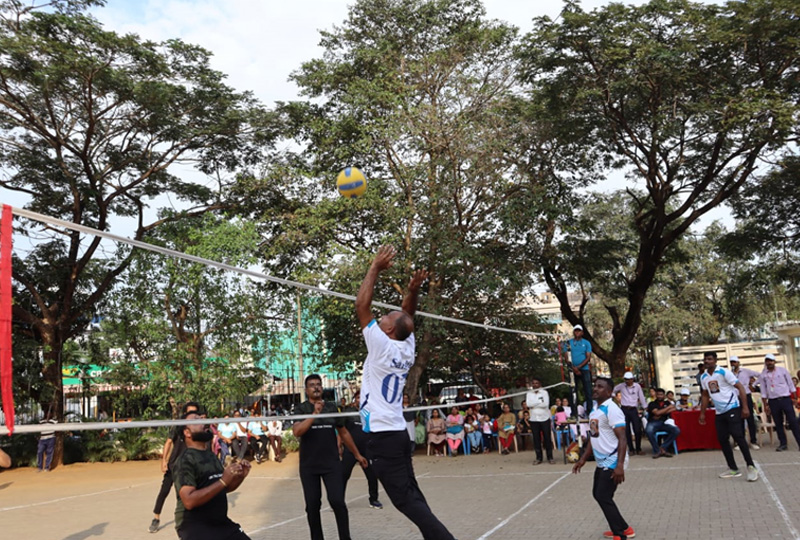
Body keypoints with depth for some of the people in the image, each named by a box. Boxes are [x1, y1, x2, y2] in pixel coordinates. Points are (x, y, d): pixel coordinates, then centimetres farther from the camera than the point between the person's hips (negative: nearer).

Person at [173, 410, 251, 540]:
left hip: (221, 522, 8)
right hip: (194, 526, -8)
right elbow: (189, 501, -26)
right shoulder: (186, 459, -15)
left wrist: (240, 477, 2)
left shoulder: (211, 455, 10)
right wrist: (223, 481, -27)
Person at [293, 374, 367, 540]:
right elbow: (297, 432, -19)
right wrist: (315, 414, -26)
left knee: (337, 501, -9)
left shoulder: (331, 407, 6)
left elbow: (343, 432, 15)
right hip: (309, 465, -1)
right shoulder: (301, 409, -2)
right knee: (312, 505, 4)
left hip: (331, 463, 1)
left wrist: (357, 454, 18)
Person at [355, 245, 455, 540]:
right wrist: (413, 290, 1)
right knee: (412, 497, 13)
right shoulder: (407, 349, 5)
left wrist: (376, 267, -6)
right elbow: (406, 317, 18)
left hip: (382, 436, -8)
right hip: (398, 433, 8)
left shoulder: (383, 346, -13)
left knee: (406, 500, -6)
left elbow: (361, 306, -11)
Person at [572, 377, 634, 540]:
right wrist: (583, 459, 21)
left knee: (603, 497, -9)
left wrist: (620, 465, -29)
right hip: (602, 462, 10)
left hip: (612, 462, -10)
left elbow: (622, 439, -22)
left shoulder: (611, 409, -17)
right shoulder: (594, 412, 11)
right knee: (598, 494, 14)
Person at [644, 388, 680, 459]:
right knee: (649, 431, -39)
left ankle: (662, 448, -19)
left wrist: (661, 414, -5)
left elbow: (673, 409, 3)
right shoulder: (652, 404, 7)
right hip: (653, 423, -3)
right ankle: (657, 450, -22)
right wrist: (668, 407, 0)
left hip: (664, 423, 4)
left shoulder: (667, 403, 20)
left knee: (677, 430, -25)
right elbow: (657, 412, -9)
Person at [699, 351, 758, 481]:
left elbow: (740, 387, -12)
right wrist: (702, 414, 16)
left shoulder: (724, 372, -11)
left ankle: (751, 466, -7)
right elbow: (705, 395, 18)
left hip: (732, 408, -7)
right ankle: (733, 469, 14)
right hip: (719, 412, 7)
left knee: (737, 435, -16)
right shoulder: (703, 377, 8)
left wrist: (745, 407, -18)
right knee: (722, 439, 5)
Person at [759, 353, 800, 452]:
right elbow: (763, 392, 7)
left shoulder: (782, 370, 0)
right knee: (778, 424, 6)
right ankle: (783, 444, 13)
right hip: (773, 401, 2)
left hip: (785, 399, -2)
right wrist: (765, 405, 4)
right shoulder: (762, 375, 4)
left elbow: (791, 384, 3)